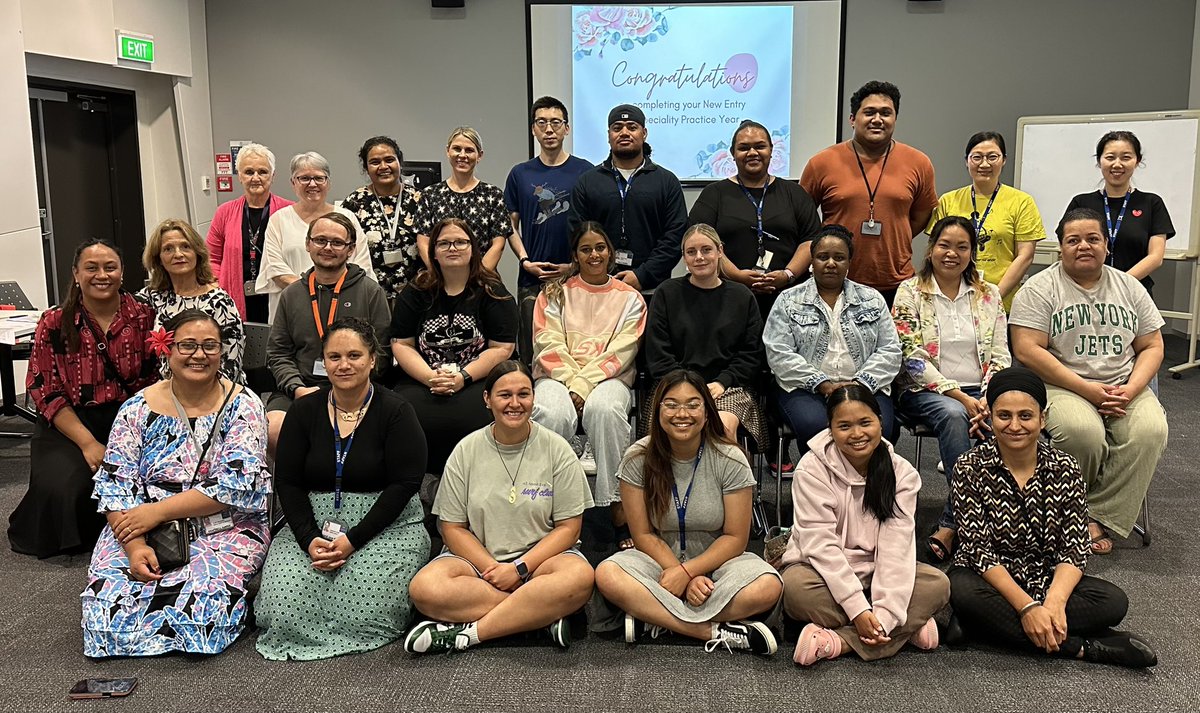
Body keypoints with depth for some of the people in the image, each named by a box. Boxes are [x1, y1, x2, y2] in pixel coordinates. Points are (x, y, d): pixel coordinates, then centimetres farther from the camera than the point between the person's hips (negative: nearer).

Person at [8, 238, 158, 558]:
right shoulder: (54, 324, 1)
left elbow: (155, 380, 1)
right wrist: (88, 443, -14)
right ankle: (75, 543, 10)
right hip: (72, 423, 0)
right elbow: (45, 392, -2)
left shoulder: (145, 316, 2)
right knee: (64, 486, -25)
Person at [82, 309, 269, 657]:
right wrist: (135, 545, -18)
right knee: (110, 596, -22)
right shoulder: (138, 409, 1)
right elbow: (115, 485, -2)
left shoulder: (243, 406, -6)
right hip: (141, 528, 3)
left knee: (203, 596, -29)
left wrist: (158, 511, -17)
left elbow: (236, 485, -14)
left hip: (224, 529, -2)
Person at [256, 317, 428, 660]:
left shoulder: (395, 411, -4)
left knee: (361, 615, -23)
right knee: (285, 612, -18)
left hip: (385, 525, -3)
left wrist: (353, 540, -17)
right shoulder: (305, 411, 6)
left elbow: (404, 484, -10)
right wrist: (308, 539, -13)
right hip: (312, 525, 3)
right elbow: (287, 482, 3)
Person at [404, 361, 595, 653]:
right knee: (425, 588, -30)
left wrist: (520, 568, -14)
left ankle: (466, 634, -25)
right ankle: (542, 613, -24)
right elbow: (453, 528, 2)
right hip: (476, 557, 1)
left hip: (540, 557, -1)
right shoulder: (466, 451, 2)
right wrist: (492, 569, -14)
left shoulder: (556, 449, -1)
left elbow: (568, 527, -3)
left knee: (580, 577, -34)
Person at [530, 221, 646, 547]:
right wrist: (571, 384, -12)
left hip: (608, 377, 0)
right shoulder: (555, 293, 16)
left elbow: (619, 352, 1)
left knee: (605, 409, -36)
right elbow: (549, 345, 4)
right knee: (554, 412, -34)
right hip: (558, 375, 1)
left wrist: (583, 385, -13)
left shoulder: (629, 298, 13)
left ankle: (618, 508, -32)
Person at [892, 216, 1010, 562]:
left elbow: (1000, 356, 8)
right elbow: (913, 358, -7)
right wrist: (960, 396, -15)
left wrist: (989, 399, -11)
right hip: (927, 391, -3)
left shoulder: (989, 294, 13)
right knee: (953, 415, -36)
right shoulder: (910, 292, 2)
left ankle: (951, 525, -26)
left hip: (980, 392, 3)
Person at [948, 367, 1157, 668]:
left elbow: (1074, 548, -8)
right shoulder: (971, 468, -11)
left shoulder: (1065, 469, -3)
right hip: (989, 581, -2)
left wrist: (1054, 602, -27)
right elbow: (979, 549, -16)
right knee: (963, 593, -36)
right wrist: (1026, 607, -27)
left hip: (1048, 580, 2)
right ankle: (1080, 647, -24)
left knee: (1114, 601, -21)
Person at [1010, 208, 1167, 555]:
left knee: (1151, 430, -26)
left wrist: (1130, 390, -8)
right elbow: (1028, 350, -12)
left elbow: (1152, 347, 13)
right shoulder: (1040, 288, -1)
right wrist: (1087, 389, -16)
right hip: (1062, 386, -4)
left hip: (1124, 387, 4)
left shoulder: (1129, 287, 14)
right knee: (1083, 431, -34)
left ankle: (1099, 517, -14)